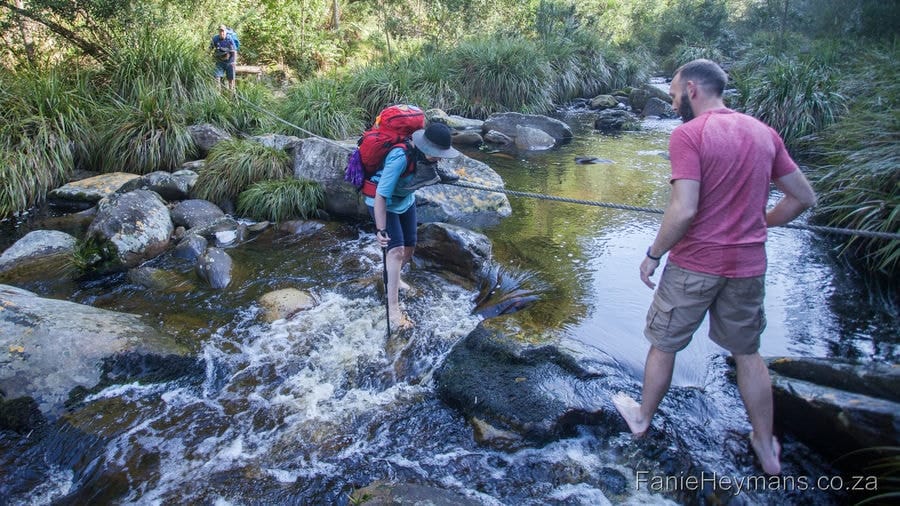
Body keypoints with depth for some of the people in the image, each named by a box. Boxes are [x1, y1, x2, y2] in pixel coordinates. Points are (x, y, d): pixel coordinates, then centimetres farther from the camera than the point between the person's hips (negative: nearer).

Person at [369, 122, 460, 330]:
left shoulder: (427, 155, -15)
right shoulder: (400, 158, -38)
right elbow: (381, 195, -36)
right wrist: (381, 230, -36)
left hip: (406, 201, 7)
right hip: (383, 203, -7)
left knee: (409, 247, 12)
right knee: (396, 249, -19)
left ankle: (394, 278, 42)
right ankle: (393, 308, -16)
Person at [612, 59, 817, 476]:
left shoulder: (688, 134, -15)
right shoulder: (764, 133, 5)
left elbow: (684, 210, -24)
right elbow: (803, 198, 9)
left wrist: (653, 254, -11)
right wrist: (758, 225, 18)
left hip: (694, 265, -5)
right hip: (748, 266, 6)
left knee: (663, 345, 14)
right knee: (748, 352, 20)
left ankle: (642, 417, 34)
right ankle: (766, 448, 30)